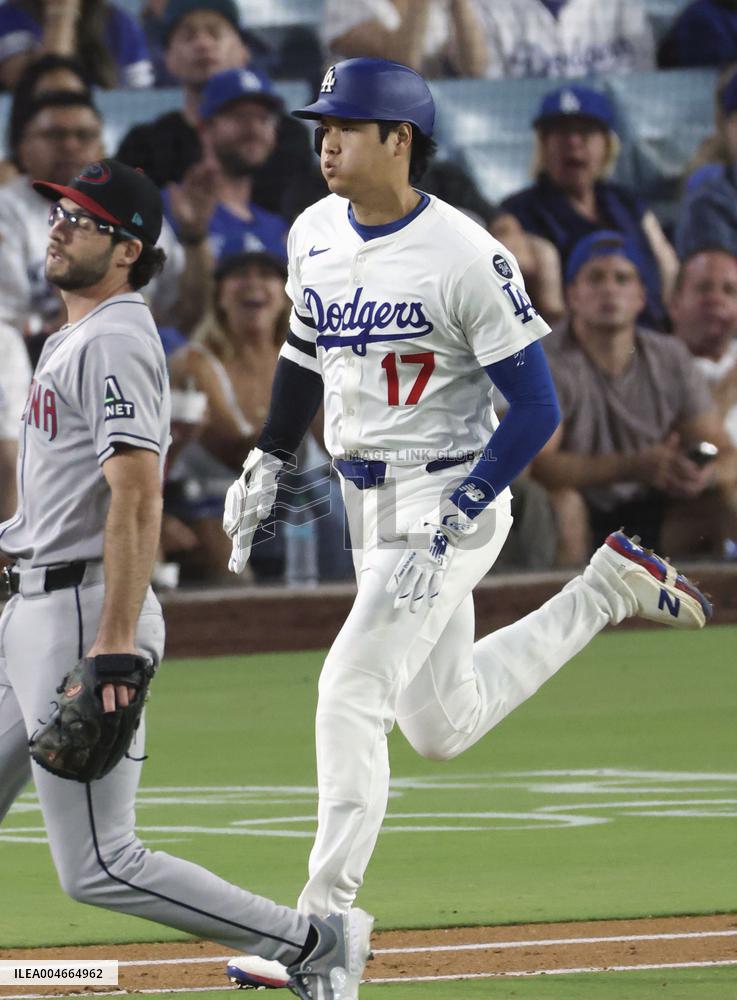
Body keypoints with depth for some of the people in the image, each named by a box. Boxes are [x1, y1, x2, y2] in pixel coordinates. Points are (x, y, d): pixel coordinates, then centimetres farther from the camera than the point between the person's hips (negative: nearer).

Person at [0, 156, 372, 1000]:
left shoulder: (113, 341, -14)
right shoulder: (73, 337, 19)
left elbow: (137, 497, -24)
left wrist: (114, 644, -31)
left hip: (86, 611, -10)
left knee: (97, 866, -10)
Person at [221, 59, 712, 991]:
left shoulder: (466, 257, -20)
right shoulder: (314, 235, 2)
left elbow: (534, 409, -18)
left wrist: (447, 526, -23)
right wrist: (266, 460, 11)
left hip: (451, 501, -8)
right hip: (367, 505, 8)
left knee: (349, 694, -17)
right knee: (443, 726, 17)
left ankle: (322, 923, -10)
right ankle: (606, 589, 34)